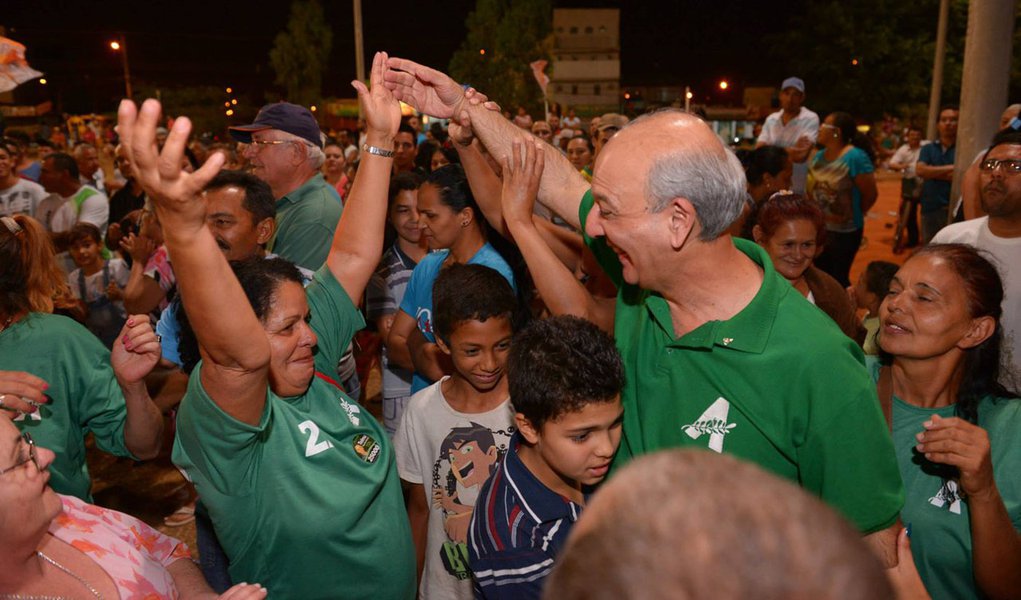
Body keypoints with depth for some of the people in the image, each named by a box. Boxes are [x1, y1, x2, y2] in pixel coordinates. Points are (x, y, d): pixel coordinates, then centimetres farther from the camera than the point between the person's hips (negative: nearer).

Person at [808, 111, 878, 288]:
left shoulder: (856, 157, -17)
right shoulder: (819, 156, 3)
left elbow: (871, 194, -13)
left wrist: (853, 215, 1)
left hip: (844, 231, -6)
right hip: (818, 228, 6)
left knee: (838, 278, 7)